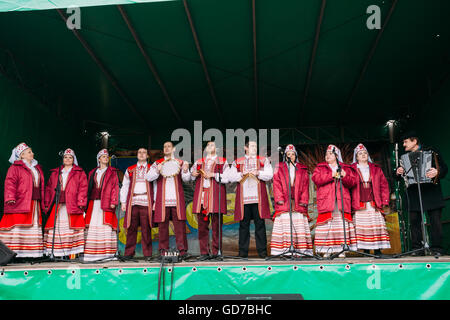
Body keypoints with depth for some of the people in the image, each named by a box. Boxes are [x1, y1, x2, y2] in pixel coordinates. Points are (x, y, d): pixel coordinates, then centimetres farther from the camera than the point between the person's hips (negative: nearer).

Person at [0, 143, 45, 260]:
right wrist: (10, 197, -23)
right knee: (18, 227, -9)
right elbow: (10, 183, -10)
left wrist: (43, 202, 18)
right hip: (20, 203, -6)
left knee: (34, 227, 5)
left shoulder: (37, 168, 20)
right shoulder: (15, 167, 1)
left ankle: (32, 253, 8)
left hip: (35, 204, 7)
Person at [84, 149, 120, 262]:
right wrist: (86, 203, 9)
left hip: (106, 203, -3)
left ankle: (106, 252, -9)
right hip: (93, 203, 3)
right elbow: (88, 188, 17)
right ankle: (91, 253, 0)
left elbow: (115, 187, 2)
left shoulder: (112, 172, 11)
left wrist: (113, 201, -9)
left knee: (106, 226, -10)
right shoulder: (92, 172, 21)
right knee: (92, 225, -3)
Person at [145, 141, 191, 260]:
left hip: (177, 199, -1)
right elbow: (148, 177, 1)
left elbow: (186, 179, 1)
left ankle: (182, 250, 1)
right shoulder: (157, 163, 13)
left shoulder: (180, 163, 11)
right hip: (162, 200, 1)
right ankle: (163, 250, 11)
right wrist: (157, 171, -18)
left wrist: (185, 171, -21)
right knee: (162, 225, 3)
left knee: (180, 225, -4)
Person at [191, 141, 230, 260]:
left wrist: (213, 175, -11)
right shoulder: (198, 162, 21)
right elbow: (190, 177, 22)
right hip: (201, 195, 3)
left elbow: (226, 178, -3)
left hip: (215, 196, -3)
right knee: (202, 225, 2)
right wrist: (193, 174, 1)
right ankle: (204, 252, 8)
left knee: (216, 225, -3)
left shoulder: (222, 162, 9)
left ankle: (216, 251, 4)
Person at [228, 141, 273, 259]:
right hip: (243, 197, 0)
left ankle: (262, 251, 6)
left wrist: (258, 173, -11)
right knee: (243, 224, 1)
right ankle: (243, 251, 9)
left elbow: (269, 175, 3)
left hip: (258, 197, 0)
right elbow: (231, 177, 5)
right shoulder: (237, 162, 15)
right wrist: (242, 174, -9)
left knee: (260, 224, -1)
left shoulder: (263, 160, 15)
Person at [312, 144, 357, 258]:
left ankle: (342, 250, 1)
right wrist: (331, 175, -10)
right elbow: (316, 178, -4)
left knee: (342, 225, -5)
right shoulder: (320, 167, 16)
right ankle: (326, 250, -4)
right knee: (326, 225, -7)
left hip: (342, 201, 1)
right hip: (326, 201, -1)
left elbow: (353, 182, 8)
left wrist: (344, 176, -11)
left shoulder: (346, 168, 19)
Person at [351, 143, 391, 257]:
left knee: (376, 226, -3)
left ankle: (378, 250, 2)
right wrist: (351, 203, -5)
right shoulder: (351, 169, 10)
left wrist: (384, 201, 3)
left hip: (375, 205, 2)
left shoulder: (376, 169, 16)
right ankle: (366, 251, 0)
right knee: (361, 228, -5)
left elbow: (384, 185, 13)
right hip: (359, 205, -1)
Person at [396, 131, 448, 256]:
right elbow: (400, 177, 16)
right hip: (414, 194, 3)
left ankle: (436, 248, 2)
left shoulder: (432, 152, 6)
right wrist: (399, 173, -6)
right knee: (414, 221, 0)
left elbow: (444, 168, 0)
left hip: (431, 191, -3)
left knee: (435, 220, -4)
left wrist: (437, 172, -21)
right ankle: (417, 248, 4)